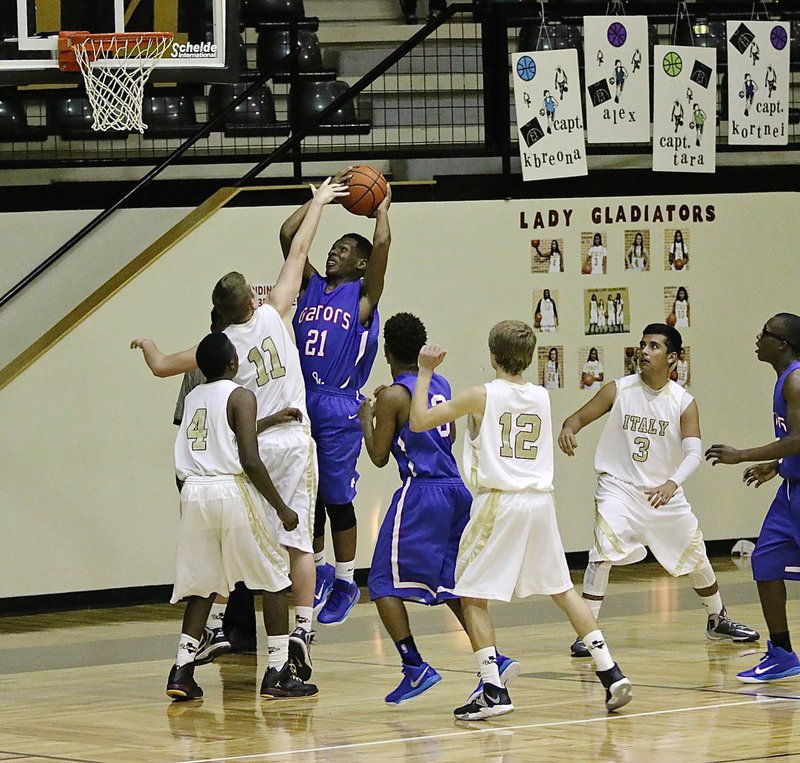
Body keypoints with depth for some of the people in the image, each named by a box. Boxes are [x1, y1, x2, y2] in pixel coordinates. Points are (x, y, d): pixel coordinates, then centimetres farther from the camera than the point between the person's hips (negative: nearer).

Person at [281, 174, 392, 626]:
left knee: (337, 497, 1)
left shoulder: (363, 294, 1)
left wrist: (382, 207, 5)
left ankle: (345, 583, 11)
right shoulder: (312, 286, 14)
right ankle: (319, 568, 25)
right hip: (301, 400, 5)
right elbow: (289, 235, 10)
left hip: (339, 406, -5)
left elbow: (382, 244, -12)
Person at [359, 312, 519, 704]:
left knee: (384, 584, 2)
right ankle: (494, 661, 3)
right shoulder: (441, 385, 12)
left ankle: (415, 667, -7)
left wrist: (367, 418, 12)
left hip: (420, 495, -7)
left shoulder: (393, 396, -9)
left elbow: (379, 457, -6)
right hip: (455, 491, 7)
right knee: (450, 584, 14)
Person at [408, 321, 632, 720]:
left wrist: (425, 373, 9)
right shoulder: (542, 397, 9)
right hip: (541, 500, 5)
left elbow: (419, 421, -1)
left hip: (499, 502, -5)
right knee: (562, 589, 17)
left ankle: (493, 691, -7)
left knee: (472, 596, 3)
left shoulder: (480, 396, -5)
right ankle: (611, 674, 12)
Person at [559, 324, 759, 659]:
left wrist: (672, 484, -36)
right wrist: (568, 429, -28)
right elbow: (579, 417, -2)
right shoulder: (618, 390, -7)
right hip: (619, 488, -2)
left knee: (696, 556, 14)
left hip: (664, 492, 2)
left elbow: (693, 454, -17)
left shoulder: (684, 403, -8)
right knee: (603, 551, -24)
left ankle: (718, 620, 39)